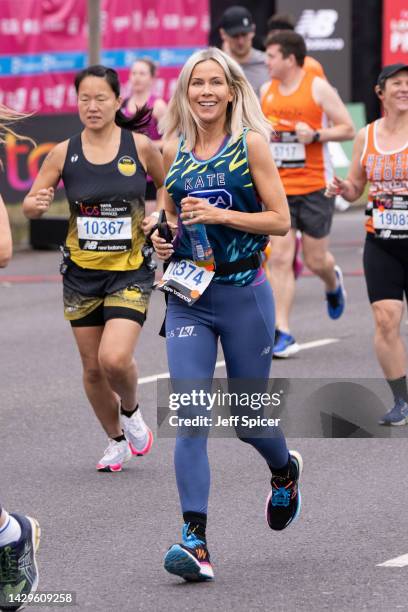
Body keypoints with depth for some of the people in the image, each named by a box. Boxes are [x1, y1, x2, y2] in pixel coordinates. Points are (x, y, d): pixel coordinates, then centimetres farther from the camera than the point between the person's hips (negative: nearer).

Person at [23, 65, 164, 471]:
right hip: (81, 274, 3)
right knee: (92, 367, 9)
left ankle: (131, 412, 13)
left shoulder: (140, 147, -7)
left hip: (130, 272, -3)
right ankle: (117, 440, 32)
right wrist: (36, 204, -21)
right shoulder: (64, 153, -3)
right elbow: (30, 206, 1)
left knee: (114, 359, -20)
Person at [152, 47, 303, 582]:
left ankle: (285, 472, 45)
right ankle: (195, 542, -15)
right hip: (187, 299, 3)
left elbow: (281, 220, -7)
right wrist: (163, 239, 0)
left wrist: (220, 215, -18)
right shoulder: (174, 149, 7)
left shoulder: (251, 144, -4)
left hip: (244, 294, -3)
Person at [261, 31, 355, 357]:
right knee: (279, 258, -8)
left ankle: (333, 282, 43)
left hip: (315, 187, -3)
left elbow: (348, 129, -6)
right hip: (279, 189, 3)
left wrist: (315, 135, -19)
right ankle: (283, 333, -8)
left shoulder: (318, 88, -7)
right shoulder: (267, 92, 8)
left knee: (315, 259, 5)